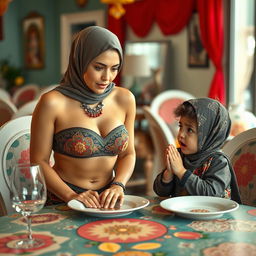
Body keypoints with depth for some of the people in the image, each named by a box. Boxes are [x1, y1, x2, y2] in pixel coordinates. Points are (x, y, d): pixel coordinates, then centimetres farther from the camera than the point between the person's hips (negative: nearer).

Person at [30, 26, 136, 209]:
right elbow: (39, 162, -5)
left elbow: (128, 154, 10)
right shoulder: (53, 103, -10)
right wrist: (71, 196, -16)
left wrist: (118, 185, -7)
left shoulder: (125, 99, 2)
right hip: (61, 200, -3)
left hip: (107, 200, 3)